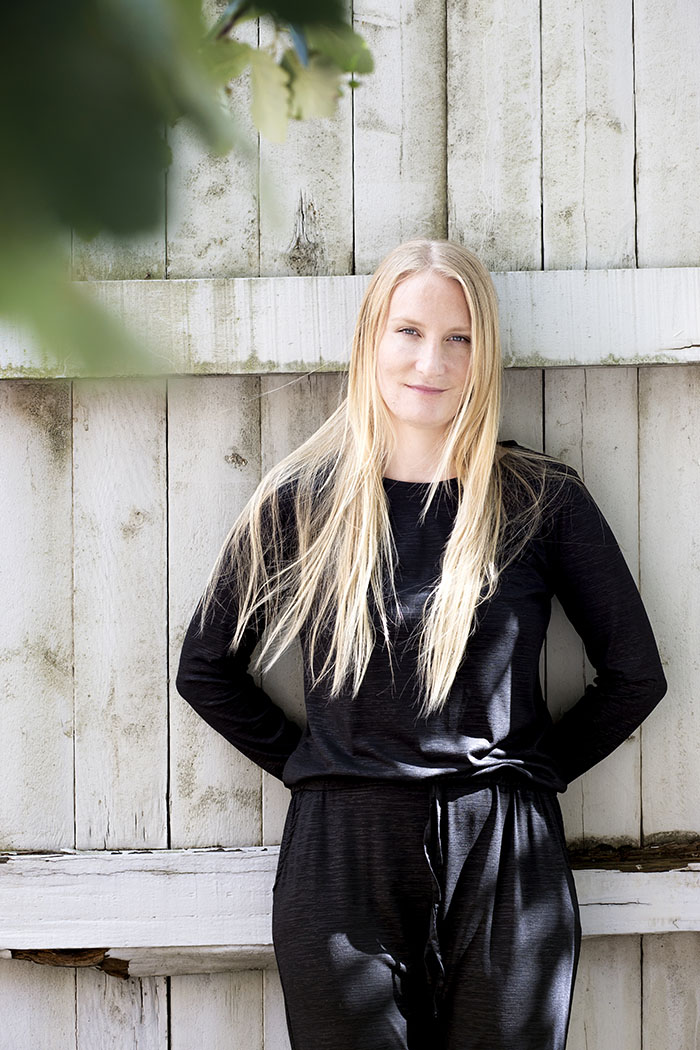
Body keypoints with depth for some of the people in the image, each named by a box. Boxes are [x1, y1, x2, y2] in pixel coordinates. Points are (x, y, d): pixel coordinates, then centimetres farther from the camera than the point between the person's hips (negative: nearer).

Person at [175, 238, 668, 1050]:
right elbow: (205, 670, 12)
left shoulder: (543, 502, 1)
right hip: (341, 861, 0)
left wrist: (535, 768, 2)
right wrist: (301, 761, 4)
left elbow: (636, 676, 8)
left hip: (503, 868, 0)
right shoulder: (299, 503, 3)